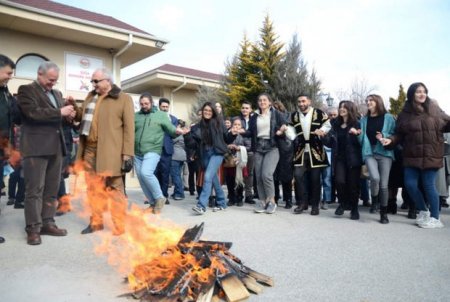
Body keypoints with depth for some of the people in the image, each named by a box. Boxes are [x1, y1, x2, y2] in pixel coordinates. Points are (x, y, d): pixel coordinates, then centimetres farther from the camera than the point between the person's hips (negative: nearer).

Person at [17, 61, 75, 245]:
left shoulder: (57, 94, 20)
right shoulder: (26, 90, 0)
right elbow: (33, 113, -16)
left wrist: (69, 113, 1)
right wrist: (60, 112, -17)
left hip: (56, 147, 7)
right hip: (36, 147, -7)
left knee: (52, 189, 9)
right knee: (35, 189, -3)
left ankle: (47, 223, 18)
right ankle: (33, 228, 3)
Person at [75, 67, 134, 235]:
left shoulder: (123, 99, -1)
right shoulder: (90, 97, 18)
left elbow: (129, 128, -6)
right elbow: (82, 117, 29)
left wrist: (127, 154, -12)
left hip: (109, 152, -6)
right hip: (89, 150, 6)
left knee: (114, 188, -2)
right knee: (93, 188, 12)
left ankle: (119, 227, 6)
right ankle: (96, 222, 25)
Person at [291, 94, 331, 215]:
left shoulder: (319, 113, -3)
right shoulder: (293, 116, 8)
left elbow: (327, 125, 5)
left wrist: (321, 130, -14)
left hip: (316, 151, -3)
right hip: (301, 150, 3)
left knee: (315, 178, 2)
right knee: (298, 175, -7)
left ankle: (315, 205, 14)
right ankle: (304, 202, 8)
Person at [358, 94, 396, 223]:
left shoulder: (388, 117, 5)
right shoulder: (364, 119, 15)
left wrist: (384, 136, -13)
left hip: (385, 153, -1)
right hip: (369, 152, 1)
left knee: (384, 184, -1)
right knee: (375, 178, -24)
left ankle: (384, 213, 15)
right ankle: (374, 201, 5)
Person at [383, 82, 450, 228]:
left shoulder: (434, 109, 1)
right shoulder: (405, 113, 3)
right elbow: (399, 134, 4)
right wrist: (390, 139, -14)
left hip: (431, 155, -2)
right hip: (412, 156, 2)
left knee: (429, 185, 0)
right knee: (410, 184, 1)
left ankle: (435, 218, 17)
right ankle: (423, 211, 27)